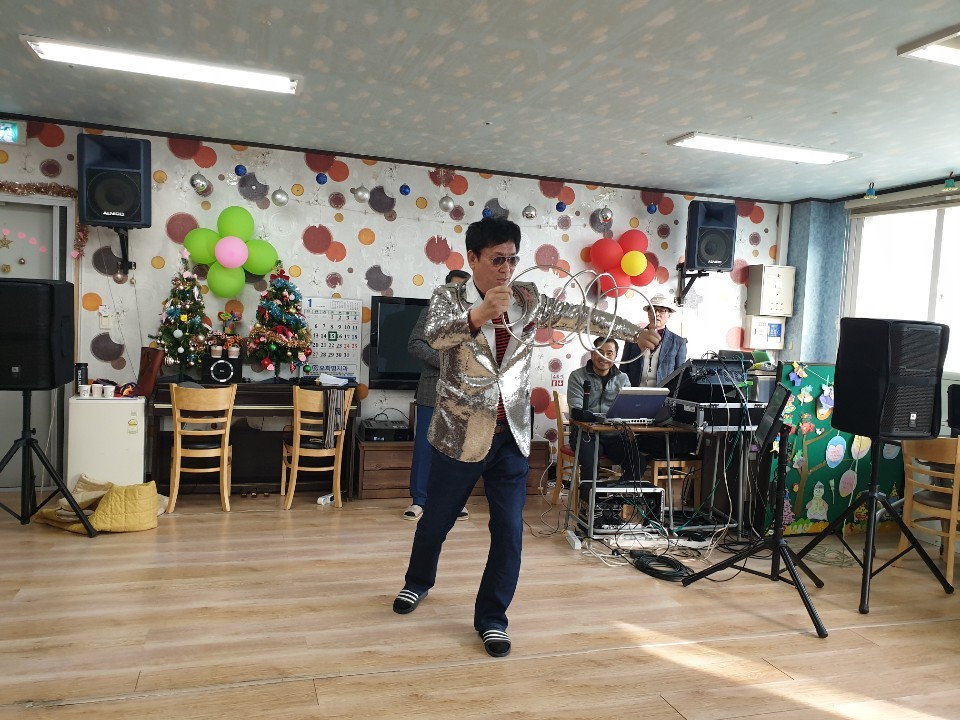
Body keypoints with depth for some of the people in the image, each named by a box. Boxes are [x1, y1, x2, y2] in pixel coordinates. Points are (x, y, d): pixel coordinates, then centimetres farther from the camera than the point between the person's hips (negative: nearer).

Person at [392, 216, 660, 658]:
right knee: (437, 519, 15)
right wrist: (479, 314, -46)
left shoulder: (528, 301, 4)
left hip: (511, 435, 3)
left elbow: (579, 316, 12)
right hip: (460, 432, -2)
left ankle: (491, 618, 19)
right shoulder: (450, 297, -8)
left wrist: (633, 331, 14)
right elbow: (436, 336, -28)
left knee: (509, 530, 1)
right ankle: (417, 583, 44)